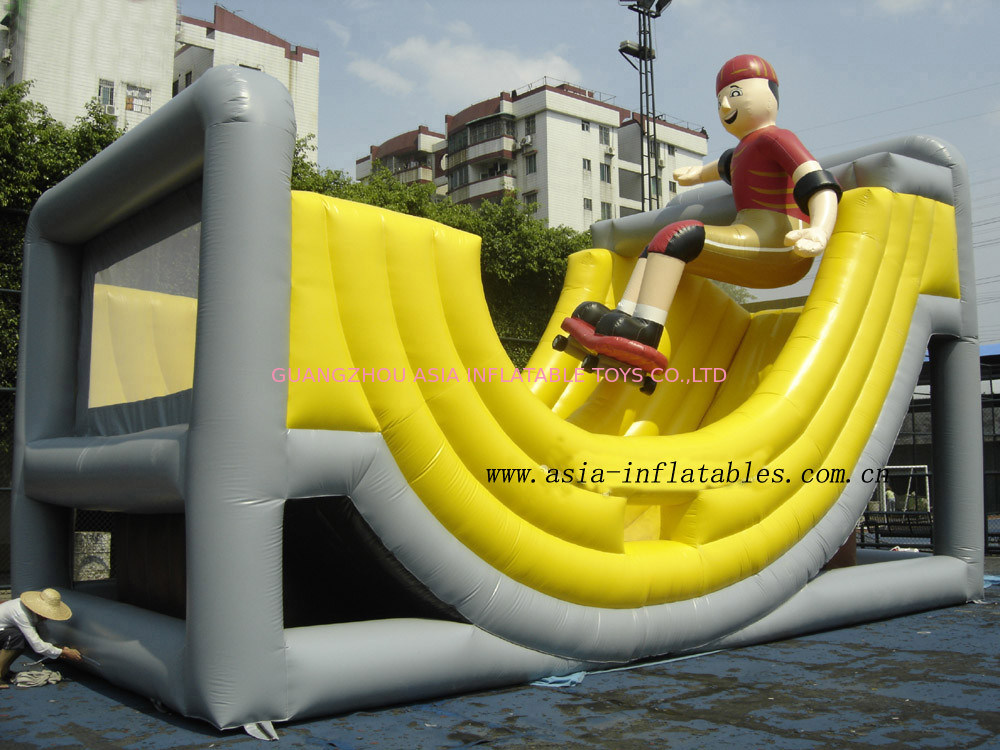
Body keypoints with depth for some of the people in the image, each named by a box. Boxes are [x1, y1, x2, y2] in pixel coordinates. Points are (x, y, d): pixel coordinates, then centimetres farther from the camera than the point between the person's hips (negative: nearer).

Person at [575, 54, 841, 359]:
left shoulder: (777, 137, -4)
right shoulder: (745, 149, 25)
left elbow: (820, 183, -20)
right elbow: (728, 165, 51)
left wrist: (820, 230, -39)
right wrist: (700, 174, 70)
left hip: (777, 244, -10)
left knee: (675, 237, -24)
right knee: (663, 245, 8)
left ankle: (646, 328, -36)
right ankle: (626, 316, -9)